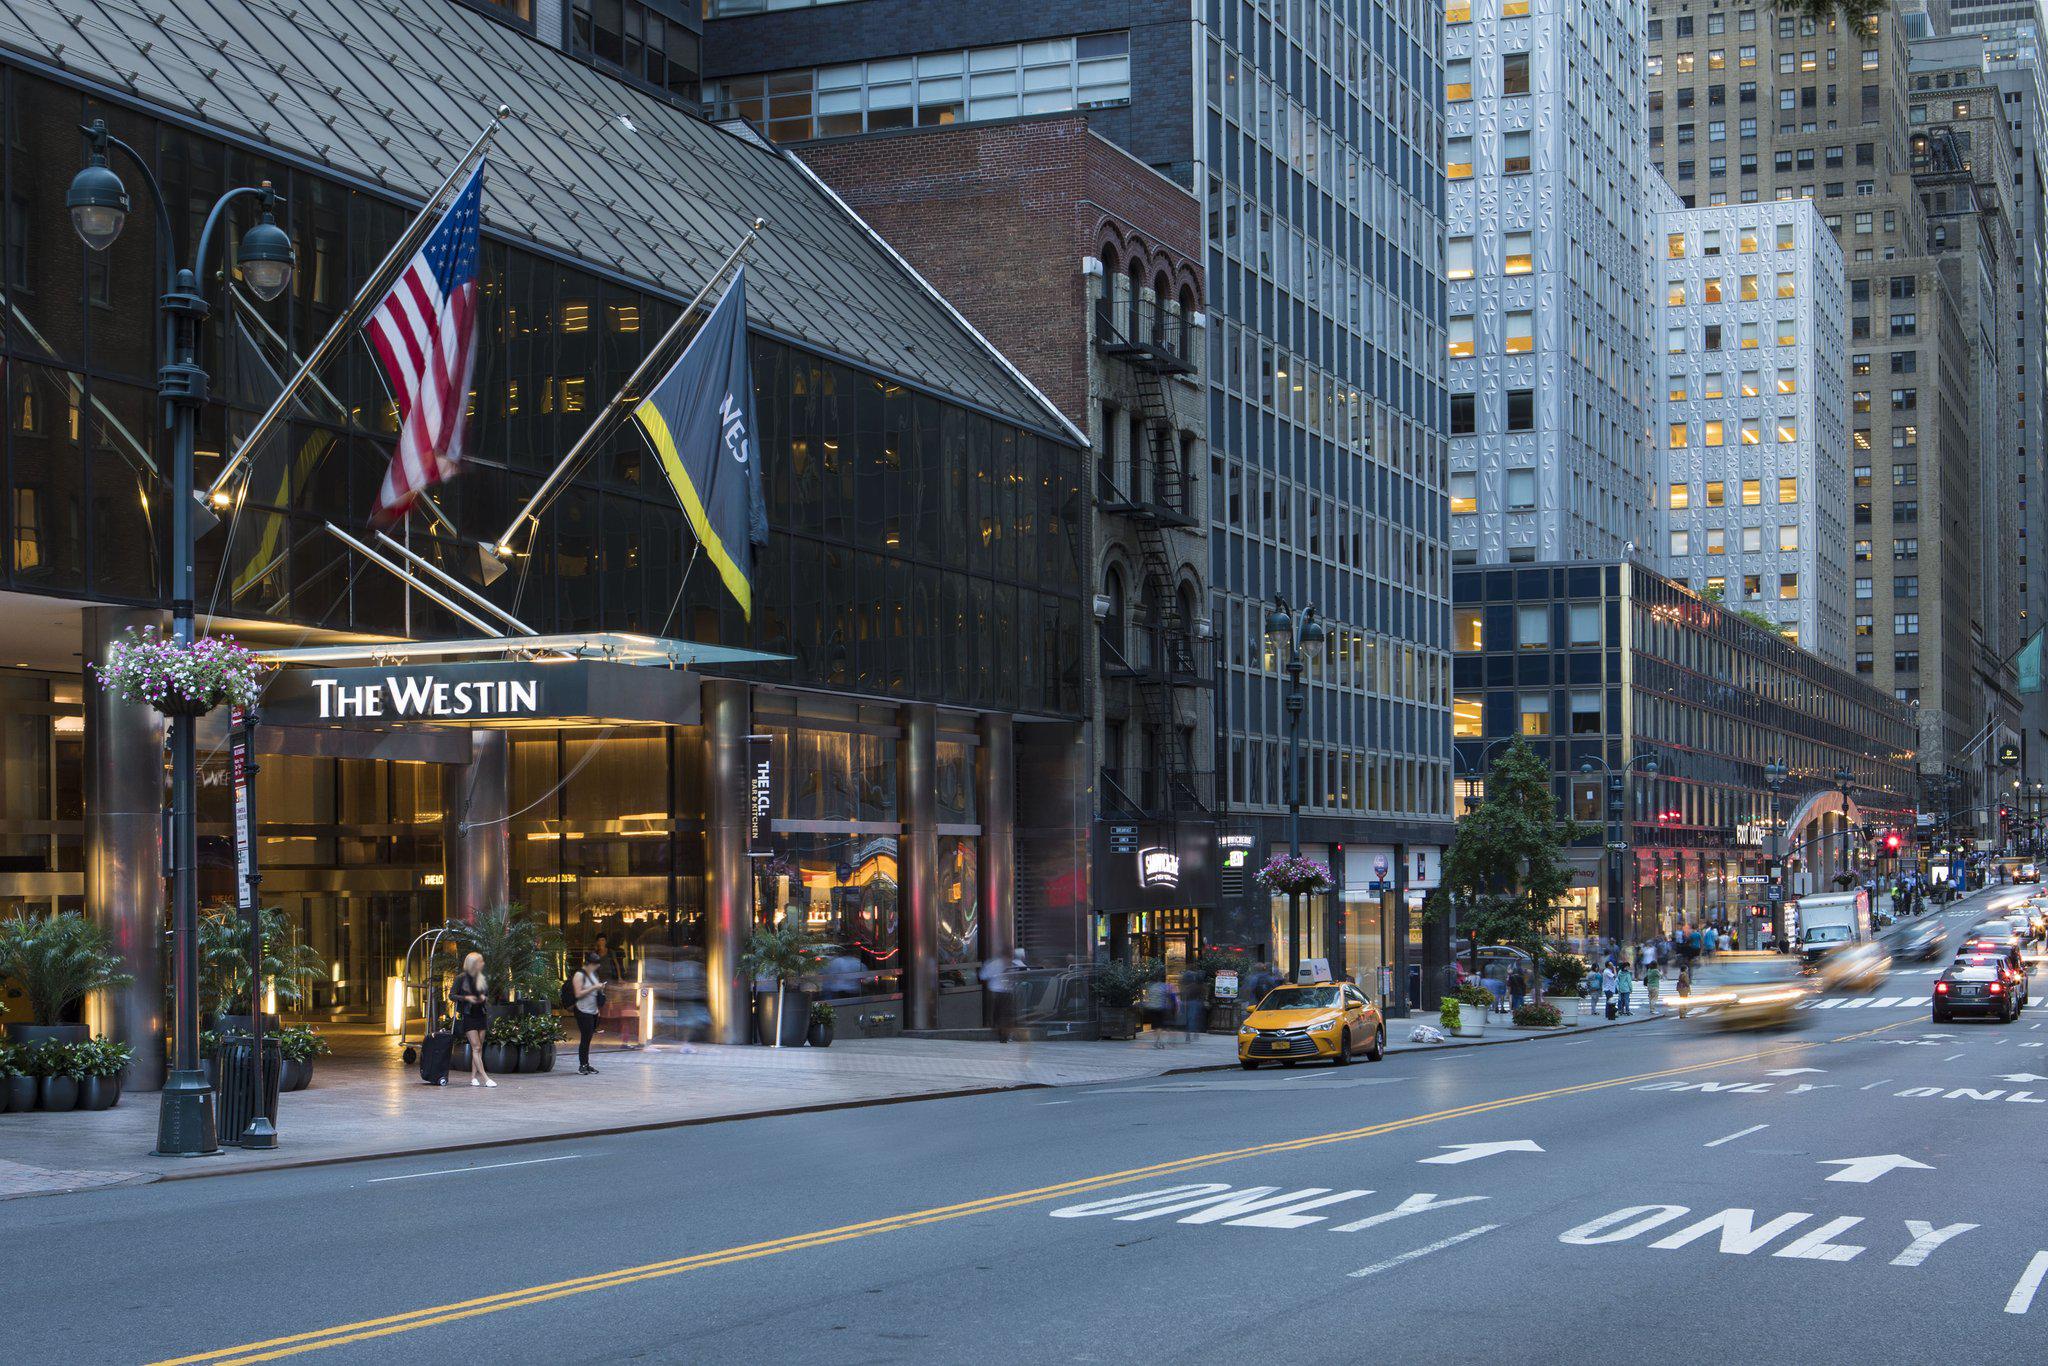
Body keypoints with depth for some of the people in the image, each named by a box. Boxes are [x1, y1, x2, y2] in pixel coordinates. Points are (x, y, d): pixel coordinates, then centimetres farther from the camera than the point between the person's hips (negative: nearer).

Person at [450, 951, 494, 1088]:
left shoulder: (483, 979, 8)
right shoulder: (461, 979, -6)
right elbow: (451, 995, -5)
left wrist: (484, 998, -4)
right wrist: (466, 998, -19)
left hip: (481, 1015, 6)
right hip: (468, 1016, -5)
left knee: (479, 1048, 4)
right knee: (476, 1047, -10)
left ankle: (473, 1077, 9)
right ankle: (485, 1078, -15)